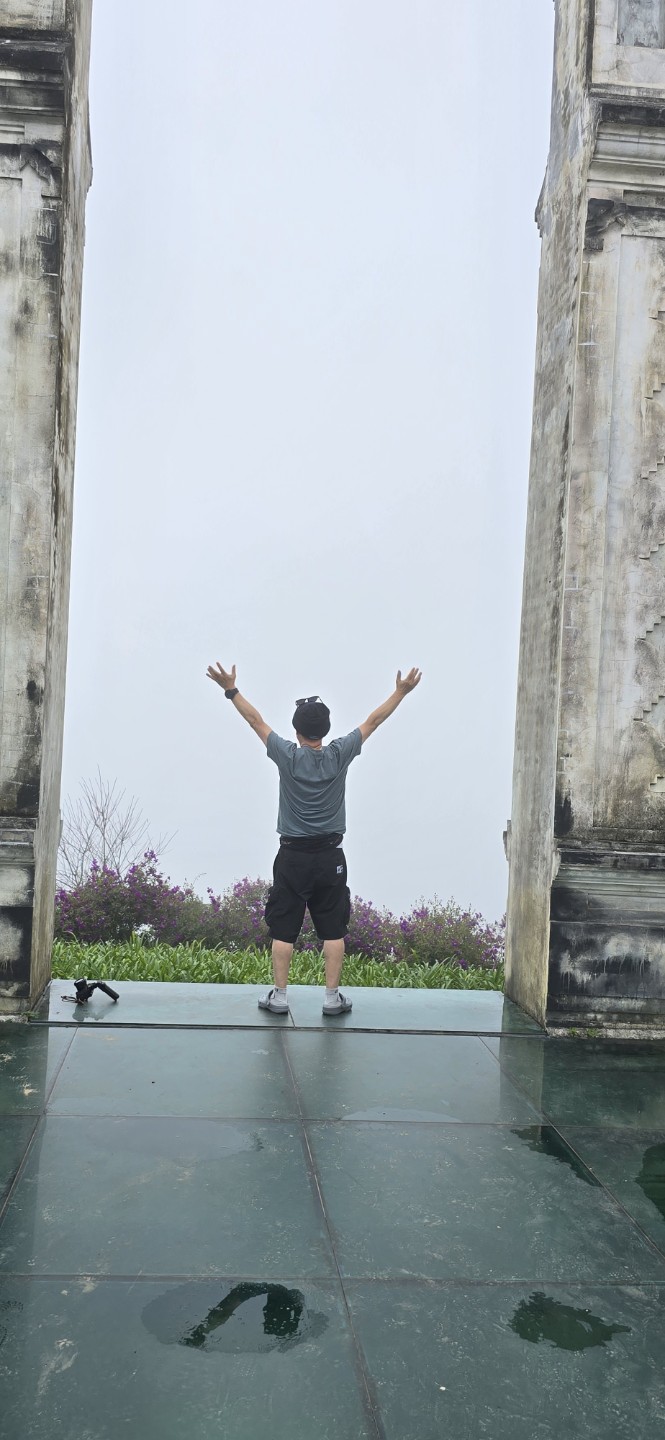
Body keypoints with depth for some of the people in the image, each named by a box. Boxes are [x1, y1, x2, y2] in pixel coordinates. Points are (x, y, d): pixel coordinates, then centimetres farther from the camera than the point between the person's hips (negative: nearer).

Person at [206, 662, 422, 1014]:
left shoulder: (288, 757, -9)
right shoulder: (339, 756, -6)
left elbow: (256, 720, -2)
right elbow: (373, 721, 1)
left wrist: (230, 689, 6)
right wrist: (401, 692, 9)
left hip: (292, 857, -1)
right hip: (330, 857, 1)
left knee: (283, 930, 6)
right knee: (333, 930, 7)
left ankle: (278, 996, 10)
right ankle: (332, 997, 9)